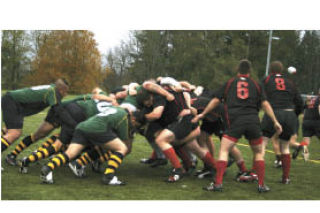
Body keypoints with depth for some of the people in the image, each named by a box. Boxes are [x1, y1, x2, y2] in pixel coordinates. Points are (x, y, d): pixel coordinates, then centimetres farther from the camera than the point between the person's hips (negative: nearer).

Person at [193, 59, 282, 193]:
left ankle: (218, 183, -7)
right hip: (253, 121, 1)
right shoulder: (255, 85, 16)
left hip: (235, 122, -1)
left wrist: (202, 114, 26)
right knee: (258, 152, 16)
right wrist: (275, 122, 12)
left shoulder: (229, 83, 16)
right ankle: (261, 185, 13)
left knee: (224, 151, 3)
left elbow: (216, 101, 16)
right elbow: (265, 104, 9)